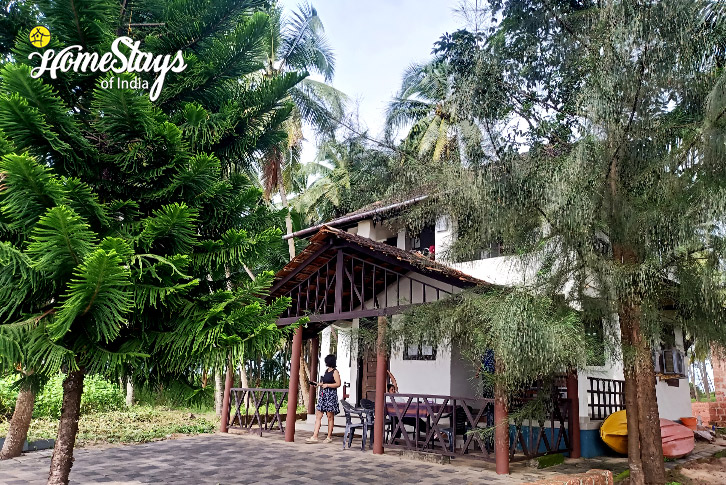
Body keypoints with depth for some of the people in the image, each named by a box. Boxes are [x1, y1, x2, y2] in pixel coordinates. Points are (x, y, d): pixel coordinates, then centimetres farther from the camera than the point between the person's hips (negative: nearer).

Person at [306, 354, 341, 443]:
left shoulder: (335, 372, -7)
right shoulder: (326, 370, 17)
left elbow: (338, 384, -14)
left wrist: (327, 385, -16)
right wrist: (319, 384, 11)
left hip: (331, 395, -8)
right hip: (323, 395, 8)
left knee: (330, 417, 1)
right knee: (318, 415, 1)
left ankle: (329, 437, 10)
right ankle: (315, 436, 1)